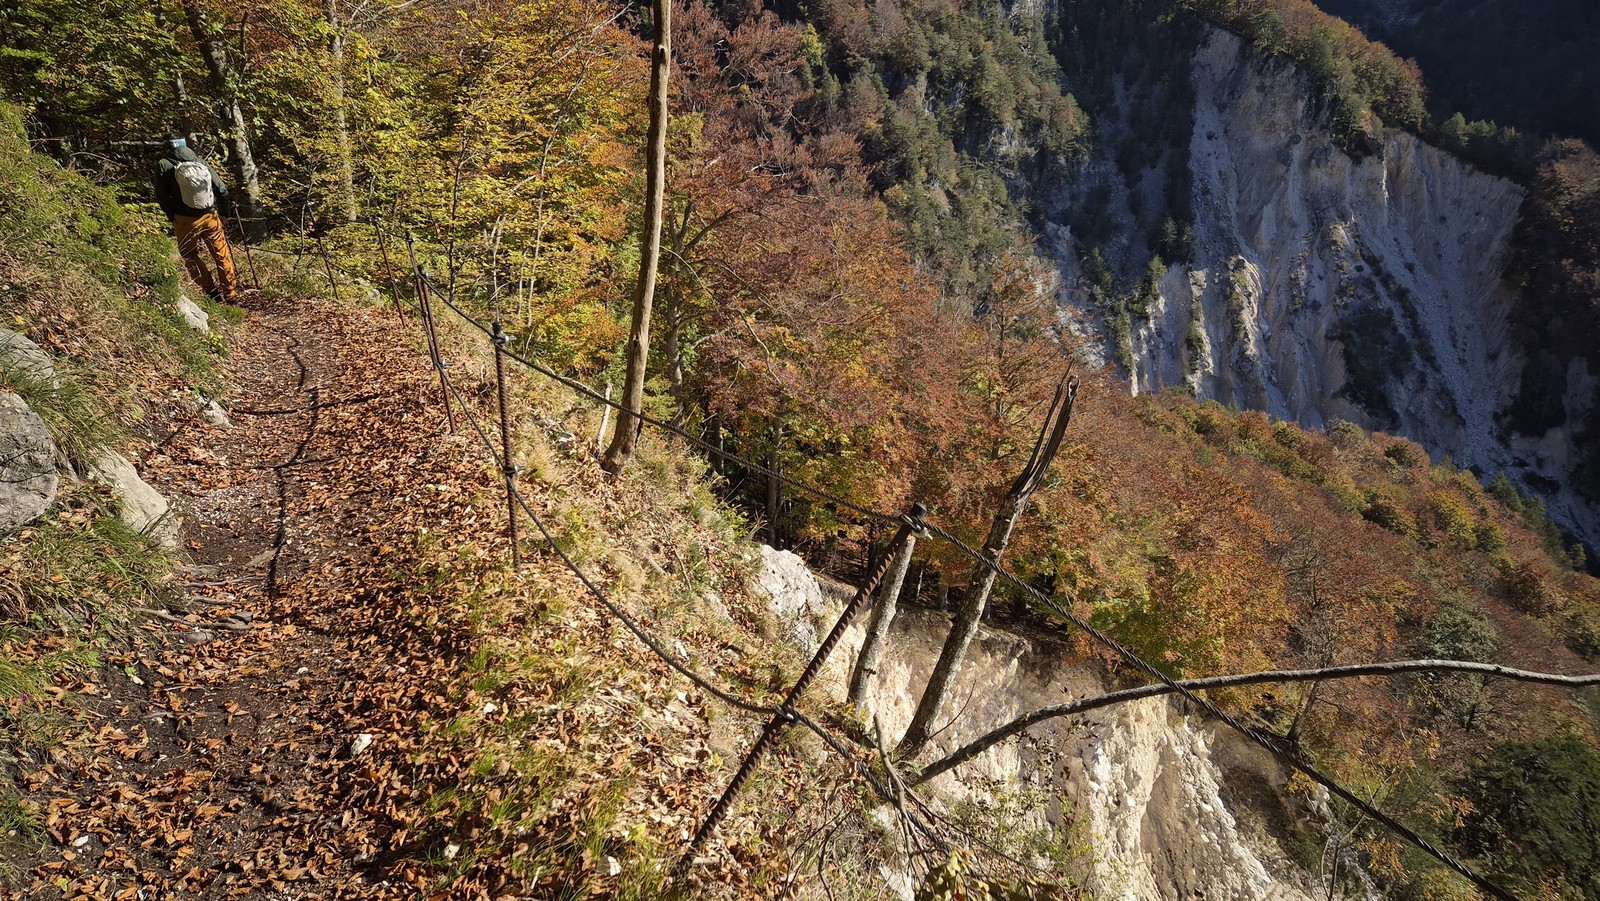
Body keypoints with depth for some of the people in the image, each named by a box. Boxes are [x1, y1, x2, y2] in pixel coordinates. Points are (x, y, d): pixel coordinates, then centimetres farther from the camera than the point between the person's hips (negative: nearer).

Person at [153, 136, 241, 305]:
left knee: (190, 256, 17)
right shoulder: (200, 162, 4)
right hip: (210, 216, 2)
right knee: (222, 256, 11)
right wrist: (225, 208, 17)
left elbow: (162, 197, -3)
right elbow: (221, 188, 2)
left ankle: (212, 290, 12)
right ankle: (231, 296, 14)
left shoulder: (163, 166, -2)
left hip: (185, 221, -2)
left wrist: (172, 216, 12)